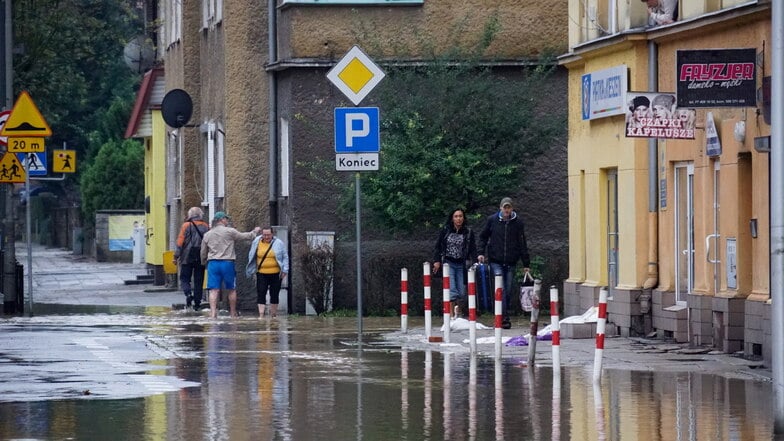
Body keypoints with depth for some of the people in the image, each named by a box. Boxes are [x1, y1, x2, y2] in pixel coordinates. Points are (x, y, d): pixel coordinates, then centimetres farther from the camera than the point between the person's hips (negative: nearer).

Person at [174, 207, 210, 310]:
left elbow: (180, 242, -6)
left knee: (185, 278, 5)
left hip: (188, 257, -3)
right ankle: (197, 302, 6)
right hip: (201, 258, 3)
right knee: (199, 280, 7)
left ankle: (188, 294, -20)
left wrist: (176, 256, -3)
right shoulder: (206, 227, 7)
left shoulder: (186, 226, -4)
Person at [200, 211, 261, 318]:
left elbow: (203, 253, 16)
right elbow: (244, 236, 6)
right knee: (232, 289, 10)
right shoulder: (229, 231, -3)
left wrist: (204, 263, 33)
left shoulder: (207, 235, 9)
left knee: (214, 290, -2)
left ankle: (213, 312, -15)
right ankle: (233, 313, 17)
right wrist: (255, 232, 24)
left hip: (213, 263, 3)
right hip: (227, 263, -3)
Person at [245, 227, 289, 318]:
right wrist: (252, 270, 10)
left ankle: (273, 315, 16)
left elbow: (285, 257, 5)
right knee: (261, 293, -9)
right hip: (261, 273, 1)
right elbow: (251, 257, 15)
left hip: (275, 273, -1)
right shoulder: (256, 243, 5)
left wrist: (285, 270, -3)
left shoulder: (279, 243, 0)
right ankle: (261, 315, -12)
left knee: (274, 294, 5)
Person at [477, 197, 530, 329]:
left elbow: (522, 244, 7)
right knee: (501, 289, -14)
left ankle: (505, 317, 17)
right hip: (496, 261, -2)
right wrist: (481, 252, -1)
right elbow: (483, 237, 14)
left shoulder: (518, 222, 4)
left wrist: (526, 264, 6)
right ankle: (504, 318, -19)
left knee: (508, 291, 5)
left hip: (511, 262, 2)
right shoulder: (492, 220, 3)